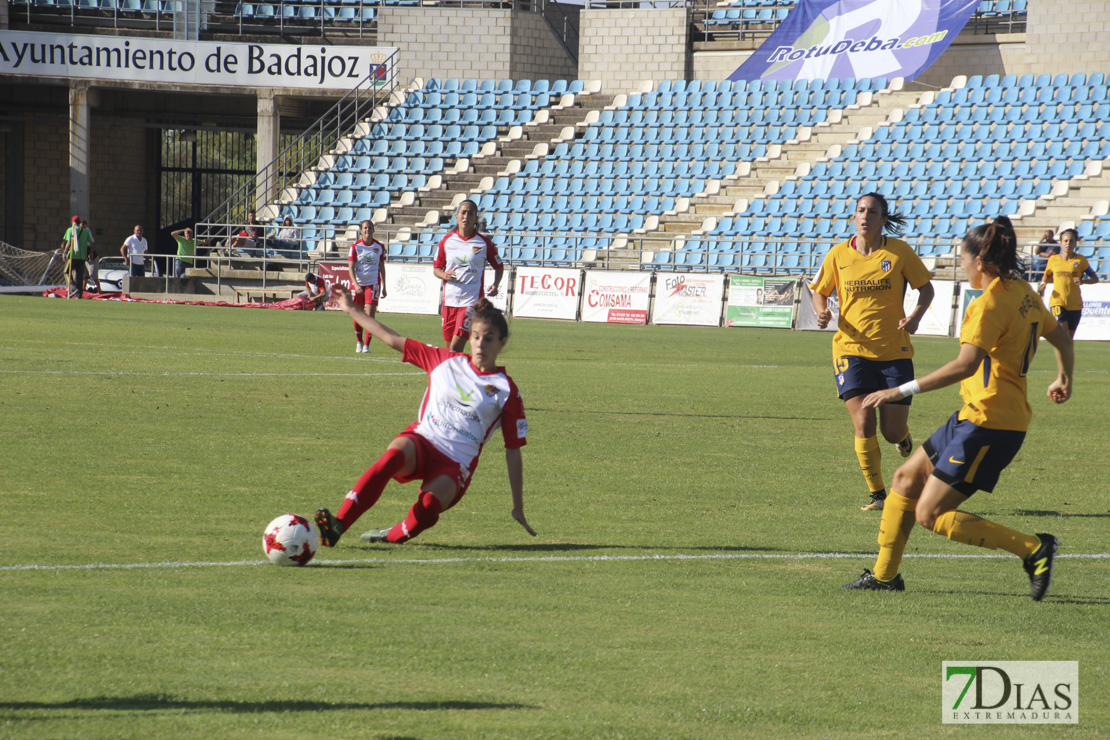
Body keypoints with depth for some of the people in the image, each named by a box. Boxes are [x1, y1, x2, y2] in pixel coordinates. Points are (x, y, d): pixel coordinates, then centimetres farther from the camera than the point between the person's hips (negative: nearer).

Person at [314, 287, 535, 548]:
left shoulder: (506, 391, 4)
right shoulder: (447, 361, 12)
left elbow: (513, 451, 6)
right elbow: (393, 340, 17)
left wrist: (518, 508, 6)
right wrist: (352, 309, 16)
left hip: (456, 464, -2)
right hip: (422, 441, 2)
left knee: (430, 503, -37)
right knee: (394, 454, -37)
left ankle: (396, 536, -6)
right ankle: (337, 524, -46)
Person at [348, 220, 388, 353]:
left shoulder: (379, 247, 2)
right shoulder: (355, 246, -3)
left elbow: (382, 267, 10)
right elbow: (351, 268, -5)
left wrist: (383, 287, 8)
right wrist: (355, 284, -19)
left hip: (373, 283, 0)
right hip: (358, 283, 0)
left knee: (370, 315, -10)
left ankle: (367, 345, -5)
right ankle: (359, 342, 24)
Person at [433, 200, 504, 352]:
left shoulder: (484, 242, -1)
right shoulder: (447, 241, 5)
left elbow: (499, 266, 10)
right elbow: (436, 268, 14)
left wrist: (495, 285, -7)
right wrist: (444, 275, -9)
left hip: (472, 300, -4)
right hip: (450, 299, 4)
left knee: (455, 349, -15)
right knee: (448, 345, 7)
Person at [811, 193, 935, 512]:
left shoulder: (899, 252, -3)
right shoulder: (839, 255, 1)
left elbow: (926, 287, 7)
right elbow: (819, 292, 14)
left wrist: (915, 316, -12)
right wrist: (822, 312, -8)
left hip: (895, 351, 0)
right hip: (852, 350, 0)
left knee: (893, 432, -1)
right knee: (864, 424, -14)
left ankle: (903, 434, 40)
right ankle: (877, 494, 2)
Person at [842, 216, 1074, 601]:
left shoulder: (991, 303, -18)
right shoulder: (1024, 293, 10)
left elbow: (966, 364, -31)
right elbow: (1060, 336, 25)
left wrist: (903, 390, -30)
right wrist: (1064, 379, 44)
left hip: (989, 424, -10)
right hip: (973, 417, 10)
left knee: (931, 515, -8)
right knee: (906, 478, 15)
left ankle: (1034, 548, -8)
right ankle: (885, 573, 23)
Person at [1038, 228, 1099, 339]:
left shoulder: (1081, 260, 0)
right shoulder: (1053, 259, 3)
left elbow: (1095, 278, 4)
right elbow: (1046, 275, 21)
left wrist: (1083, 281, -15)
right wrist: (1043, 283, -1)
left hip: (1075, 305, 1)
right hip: (1058, 302, -1)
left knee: (1069, 339, 10)